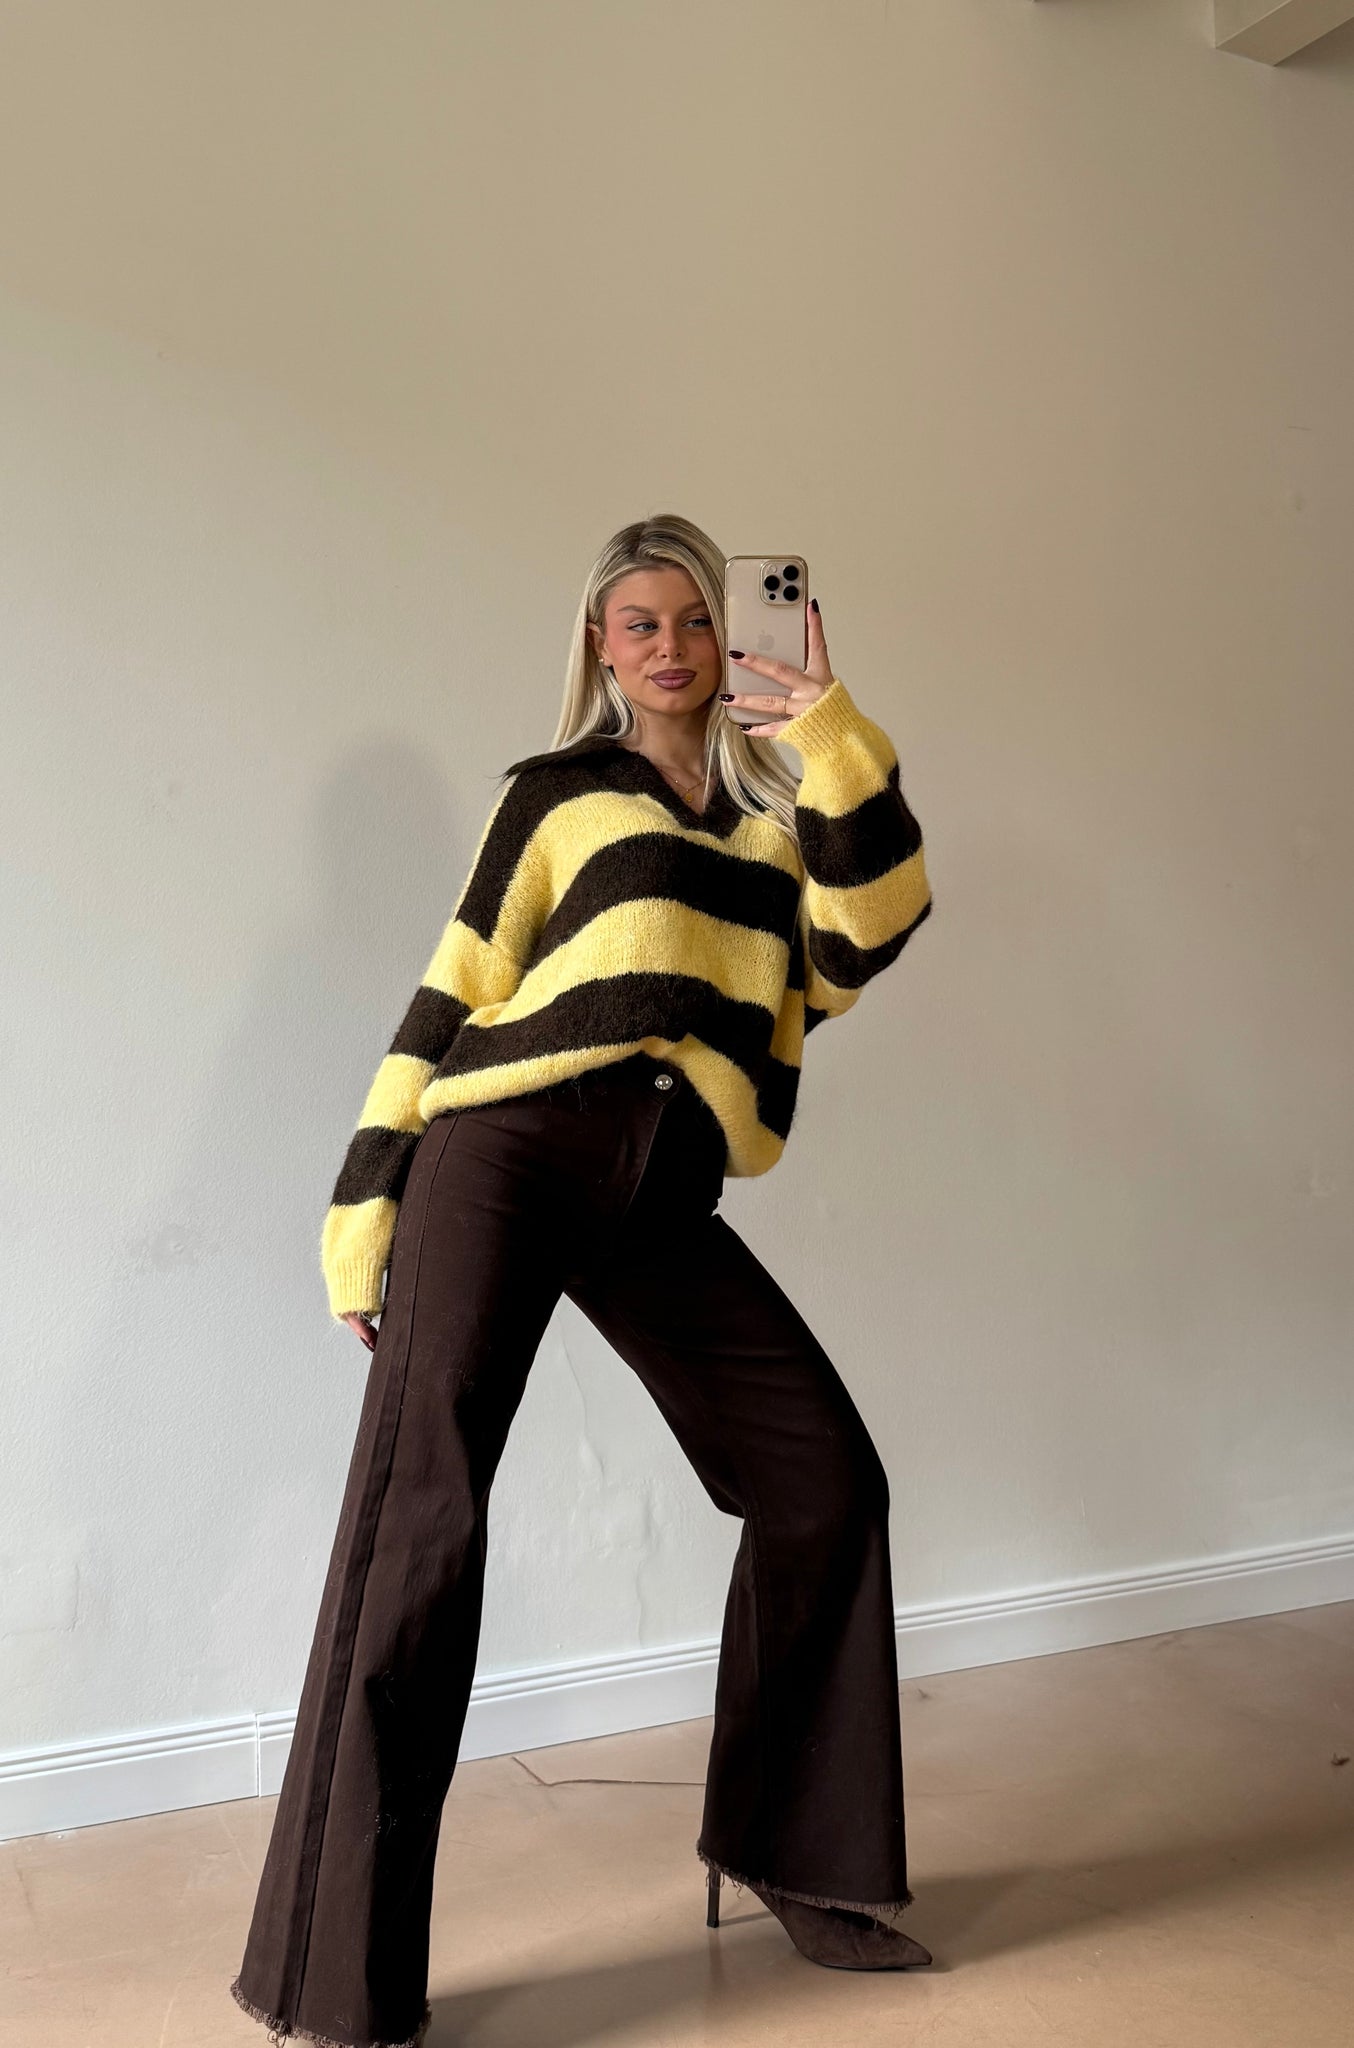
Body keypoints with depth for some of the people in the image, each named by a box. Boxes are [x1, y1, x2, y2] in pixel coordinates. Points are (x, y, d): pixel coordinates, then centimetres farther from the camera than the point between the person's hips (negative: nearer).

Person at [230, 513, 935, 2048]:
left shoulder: (775, 815, 21)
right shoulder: (559, 795, 12)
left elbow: (859, 945, 3)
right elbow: (450, 1000, 7)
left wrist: (837, 748, -4)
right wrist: (367, 1207, 1)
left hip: (663, 1194, 4)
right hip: (511, 1145, -4)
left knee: (825, 1479, 2)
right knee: (422, 1510, -12)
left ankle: (786, 1845, 22)